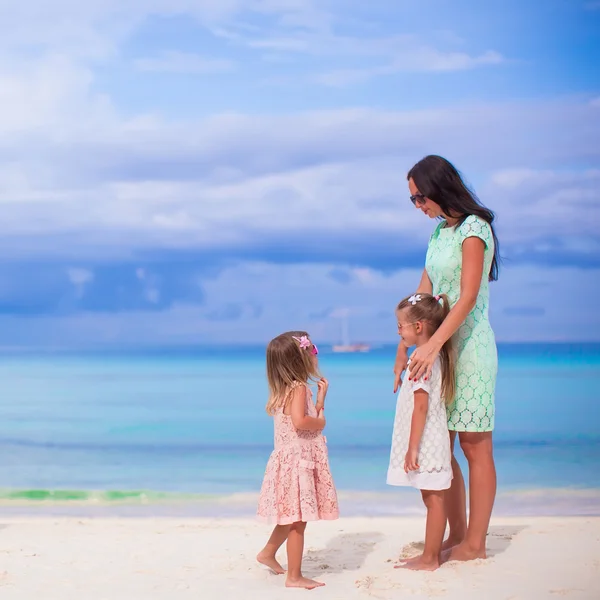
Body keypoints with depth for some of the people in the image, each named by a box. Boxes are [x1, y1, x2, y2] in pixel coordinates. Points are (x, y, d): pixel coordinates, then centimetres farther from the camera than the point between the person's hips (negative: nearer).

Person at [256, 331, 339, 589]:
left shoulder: (288, 388, 14)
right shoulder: (298, 387, -16)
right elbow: (300, 421, -30)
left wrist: (320, 398, 16)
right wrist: (321, 422, -14)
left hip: (293, 459, 10)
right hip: (298, 461, -10)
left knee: (292, 517, 23)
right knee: (297, 520, -4)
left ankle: (268, 553, 36)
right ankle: (294, 576, 2)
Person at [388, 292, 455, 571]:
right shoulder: (436, 357, 11)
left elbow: (421, 407, -21)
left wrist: (412, 448, -20)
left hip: (425, 443, -10)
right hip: (432, 442, 10)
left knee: (433, 499, -2)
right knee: (433, 499, 14)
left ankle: (429, 559, 5)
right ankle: (431, 555, 22)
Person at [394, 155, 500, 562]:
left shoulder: (473, 229, -10)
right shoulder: (440, 232, 14)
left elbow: (468, 298, -20)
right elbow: (422, 297, 13)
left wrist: (432, 345, -27)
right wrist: (404, 348, 8)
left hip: (469, 346, -8)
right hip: (441, 347, 8)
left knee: (475, 447, -2)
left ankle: (475, 544, 5)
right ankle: (457, 535, 17)